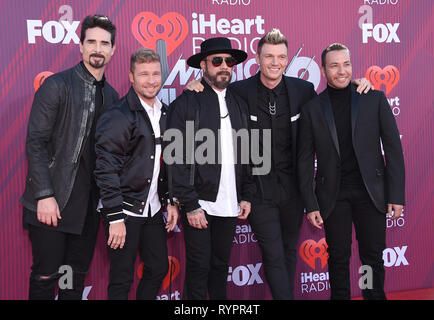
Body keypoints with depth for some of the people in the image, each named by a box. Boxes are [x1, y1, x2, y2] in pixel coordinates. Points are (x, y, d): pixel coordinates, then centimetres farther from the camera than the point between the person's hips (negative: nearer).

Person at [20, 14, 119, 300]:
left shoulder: (111, 95, 11)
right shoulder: (57, 85, -7)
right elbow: (35, 143, -11)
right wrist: (45, 195, -17)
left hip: (89, 203, 5)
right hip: (53, 201, -5)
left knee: (77, 276, 13)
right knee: (46, 276, 2)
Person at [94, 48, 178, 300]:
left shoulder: (165, 113, 9)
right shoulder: (118, 116, -13)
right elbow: (106, 169, -16)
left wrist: (172, 201, 9)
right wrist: (115, 218, -18)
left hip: (154, 210, 7)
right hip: (126, 211, -6)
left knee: (159, 269, 14)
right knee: (122, 280, 3)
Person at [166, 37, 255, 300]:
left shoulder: (239, 105, 12)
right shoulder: (186, 103, -4)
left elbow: (246, 155, 14)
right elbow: (177, 158, -9)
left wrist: (247, 196, 6)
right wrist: (190, 205, -13)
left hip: (230, 205, 5)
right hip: (199, 204, -4)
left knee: (221, 264, 14)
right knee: (199, 267, 2)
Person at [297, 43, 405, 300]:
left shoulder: (374, 98, 2)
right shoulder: (312, 109, 2)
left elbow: (393, 148, 1)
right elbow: (305, 160, 3)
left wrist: (396, 194, -5)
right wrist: (310, 204, -2)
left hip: (370, 191, 0)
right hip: (333, 194, 0)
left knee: (373, 257, 8)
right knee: (338, 258, 8)